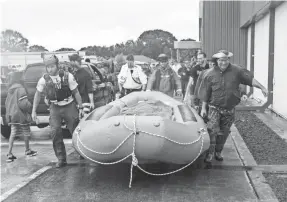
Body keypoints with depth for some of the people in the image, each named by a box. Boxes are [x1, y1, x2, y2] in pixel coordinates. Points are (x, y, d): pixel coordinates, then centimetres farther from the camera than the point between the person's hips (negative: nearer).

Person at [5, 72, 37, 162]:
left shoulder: (10, 90, 8)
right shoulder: (20, 89, -16)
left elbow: (6, 103, 14)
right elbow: (23, 103, -22)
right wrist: (30, 108, -7)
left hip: (11, 114, 7)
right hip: (21, 114, -7)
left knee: (13, 133, 7)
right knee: (26, 132, 11)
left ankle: (9, 154, 1)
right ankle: (27, 150, 26)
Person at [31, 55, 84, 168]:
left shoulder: (67, 76, -13)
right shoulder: (44, 79, -6)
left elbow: (76, 93, -5)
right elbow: (38, 95, 6)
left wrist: (81, 108, -6)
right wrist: (34, 111, 5)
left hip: (69, 106, -2)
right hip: (55, 108, 2)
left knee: (76, 130, 6)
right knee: (55, 133, -9)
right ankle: (61, 159, 5)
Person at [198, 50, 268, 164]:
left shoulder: (236, 71, -4)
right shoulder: (210, 74, -5)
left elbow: (250, 79, -1)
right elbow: (205, 93, 0)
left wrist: (262, 87, -14)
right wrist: (203, 108, 0)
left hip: (229, 109, 2)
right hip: (215, 108, -2)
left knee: (224, 133, 12)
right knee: (212, 129, -16)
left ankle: (218, 152, 30)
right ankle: (210, 153, -5)